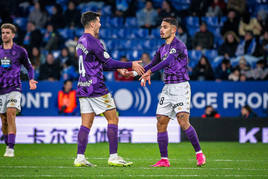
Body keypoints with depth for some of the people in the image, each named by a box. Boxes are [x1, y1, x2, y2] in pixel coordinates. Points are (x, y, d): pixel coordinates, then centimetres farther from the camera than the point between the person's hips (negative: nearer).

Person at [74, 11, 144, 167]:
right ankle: (113, 157, -4)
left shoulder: (81, 42, 16)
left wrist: (119, 68, 23)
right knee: (113, 119, -1)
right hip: (96, 88, -9)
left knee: (86, 123, 7)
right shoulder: (93, 41, -14)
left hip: (83, 88, 9)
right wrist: (131, 65, -6)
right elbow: (109, 63, -13)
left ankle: (80, 157, 1)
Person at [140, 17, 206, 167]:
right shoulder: (162, 49, 16)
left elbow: (167, 61, -24)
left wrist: (150, 71, -30)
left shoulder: (179, 45, -11)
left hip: (180, 86, -8)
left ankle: (199, 154, -7)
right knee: (161, 123, 1)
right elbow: (152, 65, 21)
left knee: (183, 121, -18)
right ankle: (164, 160, 6)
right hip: (167, 88, 8)